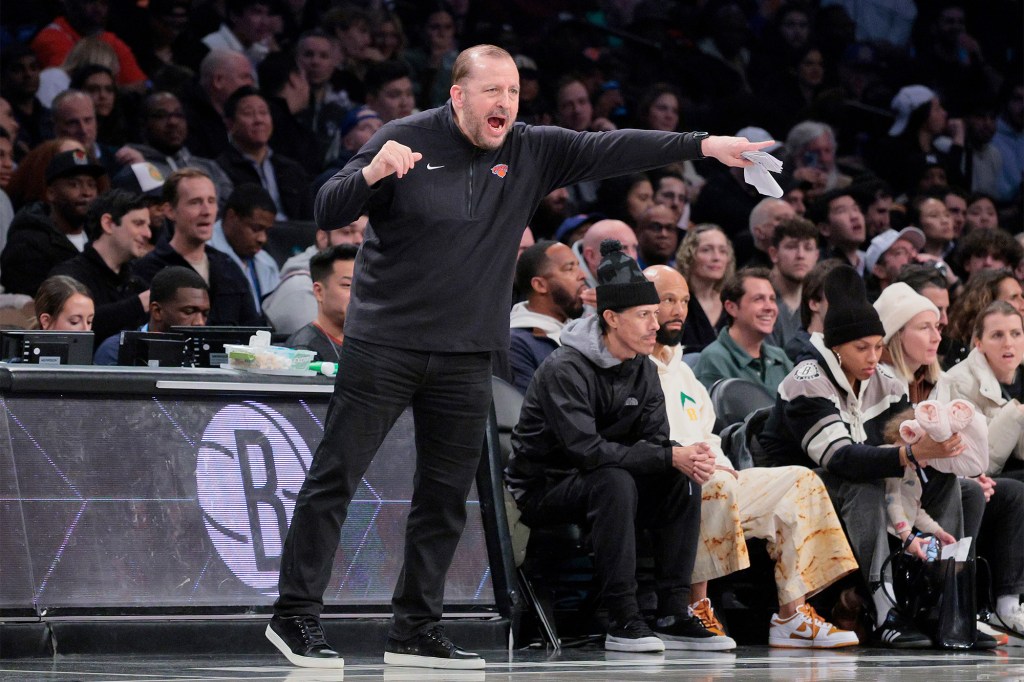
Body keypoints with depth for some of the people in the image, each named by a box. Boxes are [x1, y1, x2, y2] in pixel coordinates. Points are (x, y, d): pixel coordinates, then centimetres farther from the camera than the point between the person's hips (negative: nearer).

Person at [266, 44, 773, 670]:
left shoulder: (532, 152, 5)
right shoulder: (406, 141, -7)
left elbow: (611, 150, -1)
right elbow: (328, 213, -9)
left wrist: (704, 145, -10)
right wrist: (373, 173, -29)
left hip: (467, 357, 5)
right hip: (384, 345, -5)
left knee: (447, 496, 7)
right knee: (335, 478, -4)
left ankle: (416, 630, 15)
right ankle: (295, 614, 2)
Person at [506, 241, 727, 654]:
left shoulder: (642, 370, 4)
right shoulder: (565, 369, -21)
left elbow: (656, 440, -1)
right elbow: (586, 449, -31)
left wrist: (689, 460, -27)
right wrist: (670, 457, -33)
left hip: (598, 485, 7)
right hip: (543, 489, -7)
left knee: (684, 481, -14)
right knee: (615, 481, -36)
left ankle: (673, 616, -16)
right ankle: (623, 622, -34)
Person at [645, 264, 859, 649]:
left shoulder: (682, 371, 27)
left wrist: (717, 462, 4)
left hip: (706, 480, 9)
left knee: (800, 483, -1)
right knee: (717, 486, -38)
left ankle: (792, 615, -10)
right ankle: (696, 607, -29)